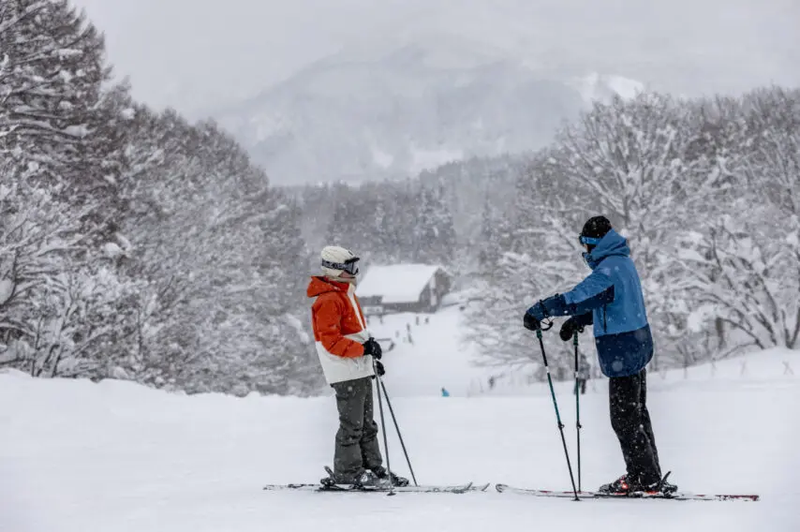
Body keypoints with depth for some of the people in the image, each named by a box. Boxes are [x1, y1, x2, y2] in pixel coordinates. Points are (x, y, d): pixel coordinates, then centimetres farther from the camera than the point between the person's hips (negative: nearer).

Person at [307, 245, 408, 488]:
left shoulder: (346, 293, 17)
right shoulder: (328, 300, -16)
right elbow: (331, 342, -21)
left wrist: (371, 357, 19)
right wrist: (363, 348, -23)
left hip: (360, 370, 10)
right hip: (346, 374, -10)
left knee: (367, 425, 13)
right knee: (352, 424, -6)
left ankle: (373, 468, 18)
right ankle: (347, 472, 0)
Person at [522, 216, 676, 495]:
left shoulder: (609, 269, -21)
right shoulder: (623, 262, 12)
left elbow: (578, 297, -30)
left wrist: (541, 310, -25)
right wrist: (578, 321, 13)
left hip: (623, 352, -10)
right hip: (637, 346, 10)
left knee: (624, 419, -3)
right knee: (637, 414, 17)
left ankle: (647, 479, 1)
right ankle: (647, 476, 23)